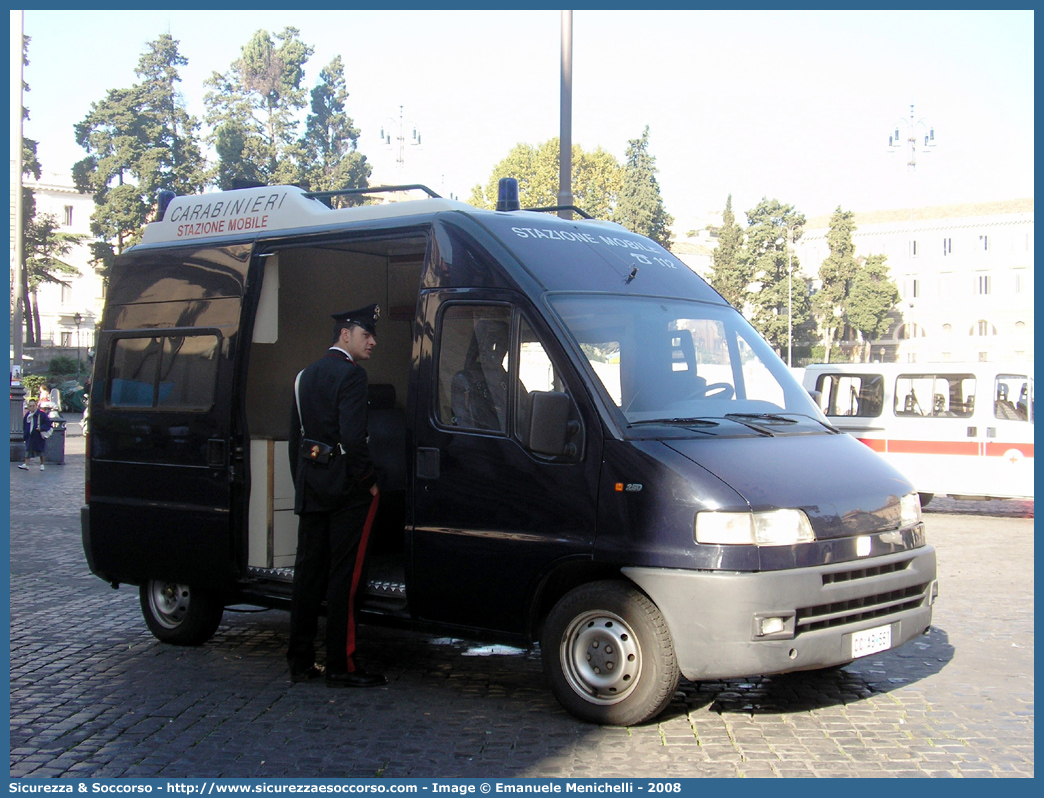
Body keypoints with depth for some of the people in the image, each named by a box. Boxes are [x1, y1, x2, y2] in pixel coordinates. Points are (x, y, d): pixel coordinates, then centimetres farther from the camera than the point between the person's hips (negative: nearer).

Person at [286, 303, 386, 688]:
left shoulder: (306, 375, 15)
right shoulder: (350, 374, -11)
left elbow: (295, 436, 17)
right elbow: (353, 437, -21)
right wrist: (369, 481, -11)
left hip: (310, 489, 8)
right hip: (346, 490, -8)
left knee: (308, 571, 11)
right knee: (343, 576, -3)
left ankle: (300, 661, 16)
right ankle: (341, 666, 1)